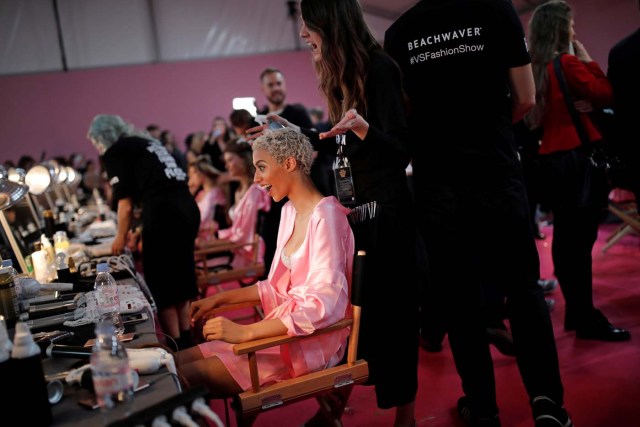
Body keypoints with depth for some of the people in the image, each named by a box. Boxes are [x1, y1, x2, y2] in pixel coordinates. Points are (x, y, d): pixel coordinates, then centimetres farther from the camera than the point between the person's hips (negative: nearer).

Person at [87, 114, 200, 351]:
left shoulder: (114, 152, 5)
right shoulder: (145, 142, 27)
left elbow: (125, 202, 1)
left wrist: (120, 238, 16)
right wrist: (142, 229, 36)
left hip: (164, 213, -8)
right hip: (187, 207, 8)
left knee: (161, 283, 5)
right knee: (180, 277, 18)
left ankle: (176, 347, 11)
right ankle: (186, 341, 27)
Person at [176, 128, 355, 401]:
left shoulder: (325, 216, -18)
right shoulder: (290, 211, 10)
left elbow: (322, 304, -26)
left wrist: (246, 332, -29)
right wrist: (219, 299, 9)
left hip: (311, 342, -8)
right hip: (283, 330, 8)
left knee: (183, 378, -15)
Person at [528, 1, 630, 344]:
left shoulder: (536, 68, 14)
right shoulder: (568, 63, -8)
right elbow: (605, 96, -7)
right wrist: (588, 60, 0)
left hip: (551, 157, 8)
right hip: (578, 156, -8)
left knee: (565, 237, 12)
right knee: (580, 239, -6)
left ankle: (575, 311, 21)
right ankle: (587, 319, 0)